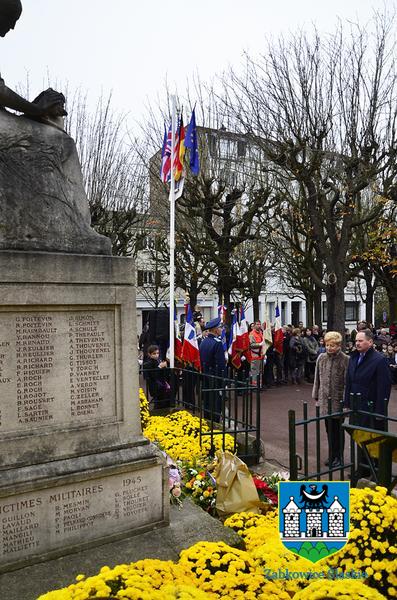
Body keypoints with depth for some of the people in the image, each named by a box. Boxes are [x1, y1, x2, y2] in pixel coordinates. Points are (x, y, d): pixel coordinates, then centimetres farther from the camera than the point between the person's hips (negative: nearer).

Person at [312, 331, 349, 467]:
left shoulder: (345, 360, -11)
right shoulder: (321, 358, 2)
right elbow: (317, 378, 9)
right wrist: (316, 396, 10)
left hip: (338, 400, -4)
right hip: (325, 400, 4)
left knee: (337, 429, 9)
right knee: (329, 428, 14)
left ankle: (339, 456, 24)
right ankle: (332, 455, 28)